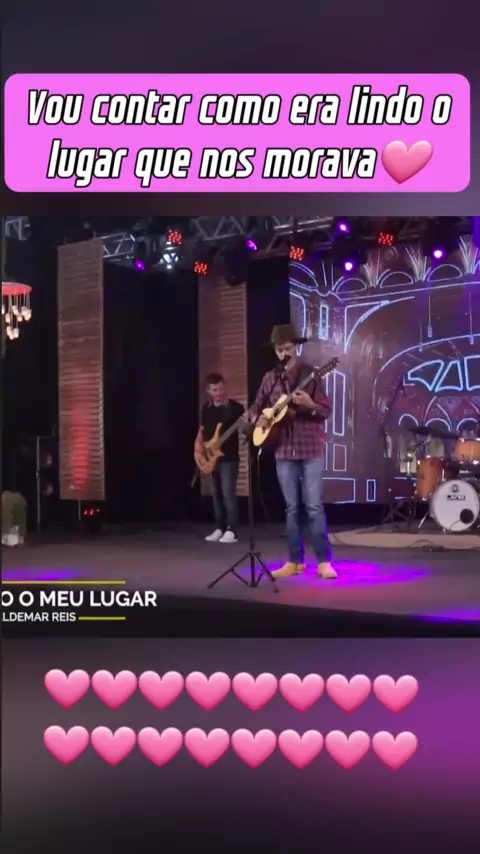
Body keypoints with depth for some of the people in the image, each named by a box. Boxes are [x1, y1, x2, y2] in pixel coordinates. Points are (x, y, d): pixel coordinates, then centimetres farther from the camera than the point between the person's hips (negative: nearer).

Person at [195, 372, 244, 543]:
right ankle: (220, 528, 18)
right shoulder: (206, 408, 10)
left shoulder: (235, 407, -7)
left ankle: (231, 530, -4)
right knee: (216, 494, 10)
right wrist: (198, 443, 5)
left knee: (228, 493, -10)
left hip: (229, 457, -6)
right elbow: (202, 429, 20)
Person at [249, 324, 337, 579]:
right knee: (292, 508, 8)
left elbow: (326, 410, -6)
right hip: (283, 451, 4)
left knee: (314, 507, -6)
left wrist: (309, 404, -25)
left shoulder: (310, 374, -3)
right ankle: (295, 561, 14)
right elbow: (254, 407, 16)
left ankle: (324, 562, 0)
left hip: (310, 450, -4)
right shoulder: (270, 378, 9)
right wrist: (257, 419, -6)